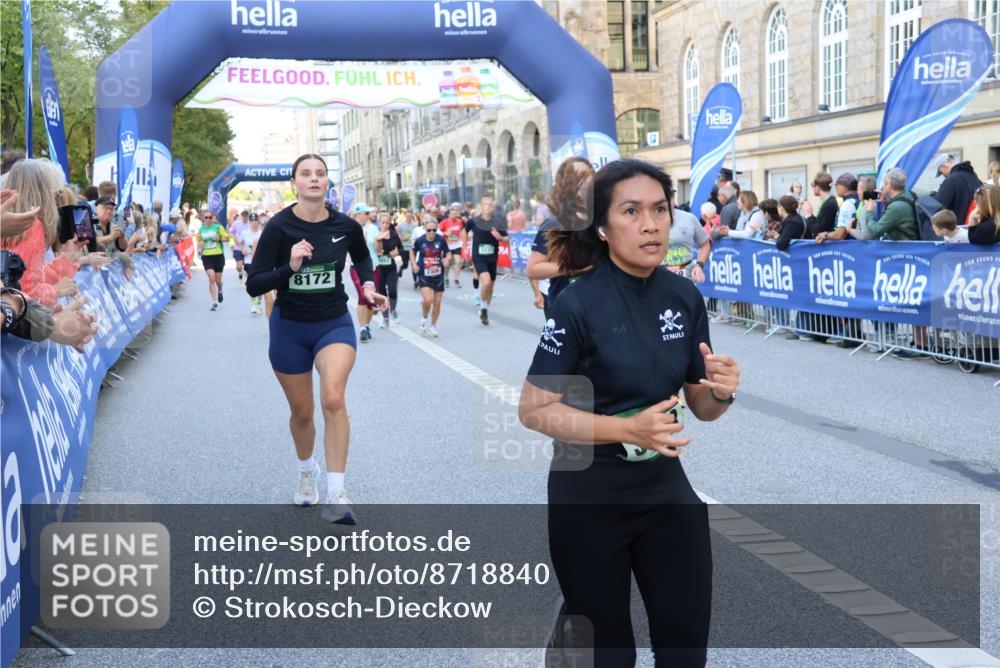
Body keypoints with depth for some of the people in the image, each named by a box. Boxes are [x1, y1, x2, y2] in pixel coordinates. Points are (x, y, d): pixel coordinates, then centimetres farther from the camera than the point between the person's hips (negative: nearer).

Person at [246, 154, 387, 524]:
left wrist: (368, 285, 0)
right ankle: (307, 469, 45)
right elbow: (253, 285, -17)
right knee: (301, 413, 13)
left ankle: (335, 494, -20)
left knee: (333, 399, -25)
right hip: (290, 327, 0)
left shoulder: (346, 226, -7)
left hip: (335, 323, 0)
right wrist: (289, 268, -31)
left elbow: (362, 257, 17)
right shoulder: (279, 227, -14)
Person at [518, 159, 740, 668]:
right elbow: (533, 410, -16)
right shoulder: (577, 304, -18)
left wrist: (721, 392, -17)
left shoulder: (685, 297, -3)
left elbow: (701, 407, 6)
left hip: (665, 488, 5)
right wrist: (627, 428, -26)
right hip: (589, 497, -4)